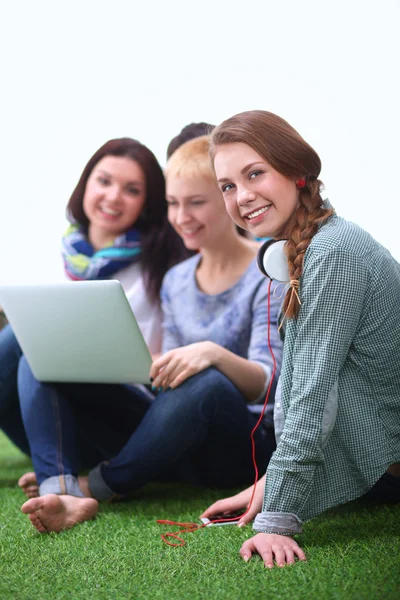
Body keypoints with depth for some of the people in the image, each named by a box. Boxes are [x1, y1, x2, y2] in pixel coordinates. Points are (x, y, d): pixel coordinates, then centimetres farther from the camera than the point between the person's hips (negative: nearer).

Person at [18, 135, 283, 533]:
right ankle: (61, 490, -33)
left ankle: (99, 486, -25)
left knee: (207, 382, -42)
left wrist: (215, 353, -38)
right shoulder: (176, 281, 13)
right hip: (176, 445, 6)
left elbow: (265, 384, -17)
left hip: (237, 448, -6)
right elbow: (169, 373, 13)